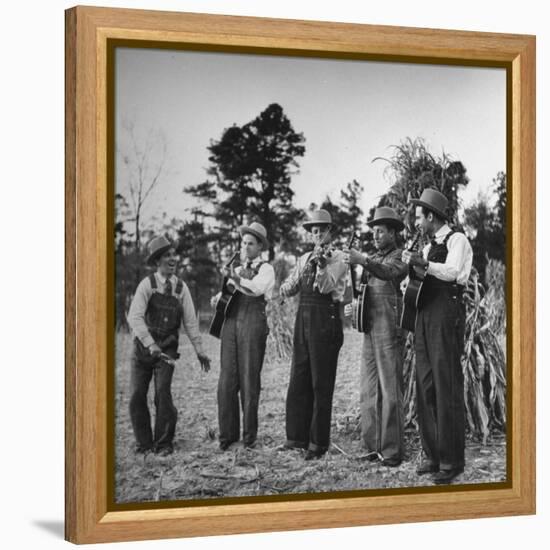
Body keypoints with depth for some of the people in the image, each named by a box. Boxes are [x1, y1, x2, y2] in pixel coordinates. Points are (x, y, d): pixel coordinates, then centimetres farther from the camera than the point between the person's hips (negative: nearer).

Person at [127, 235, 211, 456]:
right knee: (137, 396, -1)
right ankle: (144, 442, 14)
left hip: (167, 349, 1)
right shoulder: (147, 284, -8)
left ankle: (164, 443, 0)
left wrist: (199, 350, 2)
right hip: (143, 347, 0)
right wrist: (150, 344, -27)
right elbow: (134, 317, -18)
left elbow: (190, 321, 5)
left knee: (163, 393, -13)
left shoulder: (181, 288, 1)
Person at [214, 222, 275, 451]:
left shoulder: (265, 269, 4)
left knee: (249, 380, -4)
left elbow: (257, 288, -16)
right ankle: (228, 433, 5)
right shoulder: (238, 269, 23)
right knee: (226, 380, 0)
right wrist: (219, 298, 7)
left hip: (253, 323, -5)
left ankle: (249, 435, 3)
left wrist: (236, 279, -28)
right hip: (231, 322, 5)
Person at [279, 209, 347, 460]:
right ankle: (297, 436, 15)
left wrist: (321, 265, -29)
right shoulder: (304, 259, 15)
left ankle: (318, 442, 3)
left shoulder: (337, 258, -2)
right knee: (298, 381, 8)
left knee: (321, 384, -2)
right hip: (303, 317, 6)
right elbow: (287, 289, 11)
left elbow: (326, 286, -15)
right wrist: (288, 286, -10)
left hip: (326, 319, -6)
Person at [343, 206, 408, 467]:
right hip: (370, 330, 7)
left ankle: (392, 450, -3)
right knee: (369, 391, 7)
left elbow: (389, 273, -26)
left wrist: (362, 260, -39)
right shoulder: (372, 260, 20)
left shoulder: (401, 257, -3)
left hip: (390, 331, -7)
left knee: (390, 391, -6)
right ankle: (373, 445, 11)